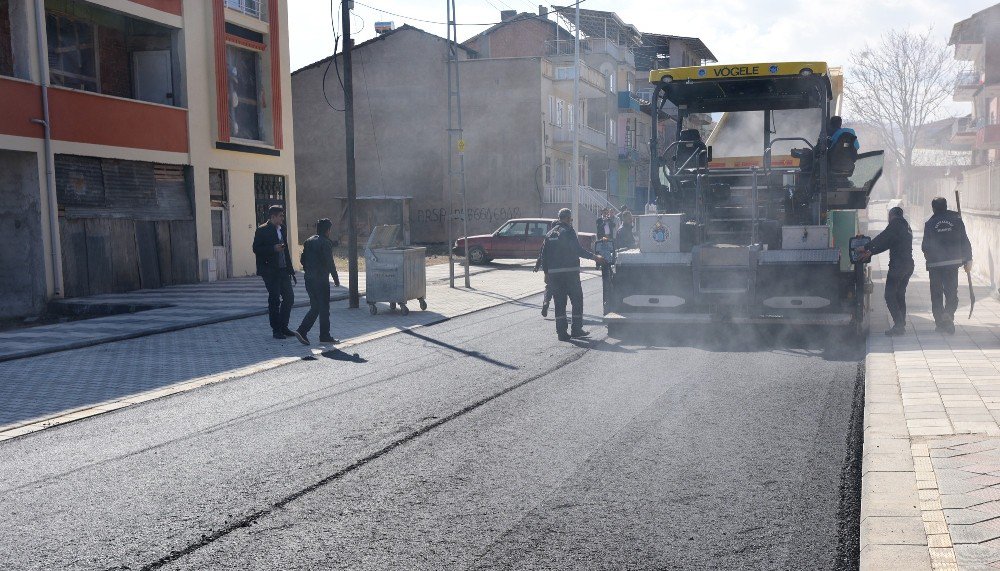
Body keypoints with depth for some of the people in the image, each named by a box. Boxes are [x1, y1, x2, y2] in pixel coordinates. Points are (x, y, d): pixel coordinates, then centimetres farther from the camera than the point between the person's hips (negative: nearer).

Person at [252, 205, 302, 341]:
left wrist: (290, 268, 14)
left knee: (289, 297, 6)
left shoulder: (283, 229, 13)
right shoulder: (262, 230, -8)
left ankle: (283, 327, 18)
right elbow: (256, 249, -11)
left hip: (283, 270, 7)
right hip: (270, 271, -7)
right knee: (274, 299, -2)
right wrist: (273, 248, -23)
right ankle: (276, 330, 7)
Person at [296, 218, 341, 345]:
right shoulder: (326, 243, -11)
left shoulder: (309, 242, 12)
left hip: (309, 279, 7)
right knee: (324, 308, 2)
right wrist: (336, 279, -6)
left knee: (315, 307, 13)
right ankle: (325, 336, 8)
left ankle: (302, 330, 1)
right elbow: (330, 263, -14)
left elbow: (302, 259, 14)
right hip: (321, 280, -7)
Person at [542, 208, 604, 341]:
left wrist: (547, 272, 16)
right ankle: (576, 329, 5)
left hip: (554, 273, 6)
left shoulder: (550, 234, 13)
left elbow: (544, 255, 12)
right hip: (570, 271, -5)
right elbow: (578, 250, -12)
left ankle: (561, 332, 5)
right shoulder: (568, 231, -6)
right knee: (577, 300, 6)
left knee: (559, 302, 8)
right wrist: (594, 257, -4)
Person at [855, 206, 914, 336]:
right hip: (908, 265, 9)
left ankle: (899, 325, -15)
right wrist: (870, 252, 18)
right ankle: (901, 326, 13)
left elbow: (882, 238, -12)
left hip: (897, 265, -9)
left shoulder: (896, 223, -5)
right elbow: (887, 243, 21)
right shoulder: (906, 227, 23)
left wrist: (866, 248, -3)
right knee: (900, 295, 14)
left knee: (890, 295, -8)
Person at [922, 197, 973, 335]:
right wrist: (968, 260, 6)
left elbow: (925, 246, -2)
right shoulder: (956, 219, -1)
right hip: (953, 262, 1)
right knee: (952, 292, 9)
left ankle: (940, 322, 10)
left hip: (935, 264, -1)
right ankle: (948, 315, -15)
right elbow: (964, 241, -1)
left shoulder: (929, 223, -5)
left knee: (937, 294, 10)